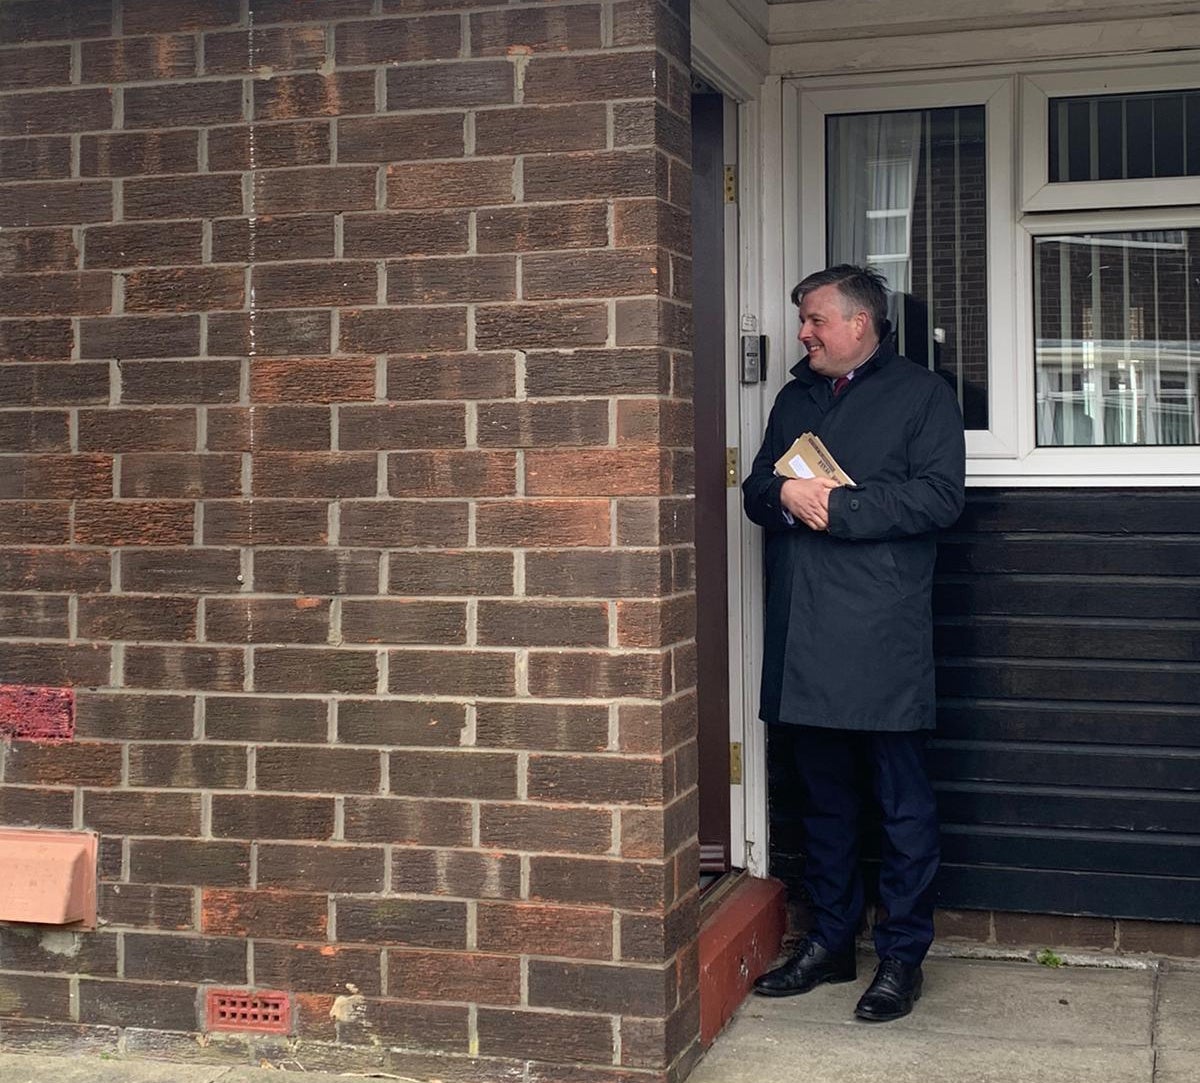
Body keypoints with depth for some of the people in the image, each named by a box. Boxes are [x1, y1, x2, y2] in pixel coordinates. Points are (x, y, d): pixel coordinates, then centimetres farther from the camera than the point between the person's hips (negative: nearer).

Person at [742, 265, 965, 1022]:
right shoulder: (795, 399, 20)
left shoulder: (923, 394, 1)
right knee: (825, 797, 13)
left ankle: (903, 957, 9)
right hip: (806, 637, 6)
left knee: (904, 803, 0)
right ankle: (831, 941, 24)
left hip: (884, 636, -6)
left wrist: (836, 505, -14)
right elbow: (757, 490, 17)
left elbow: (939, 496, -11)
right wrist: (786, 495, -7)